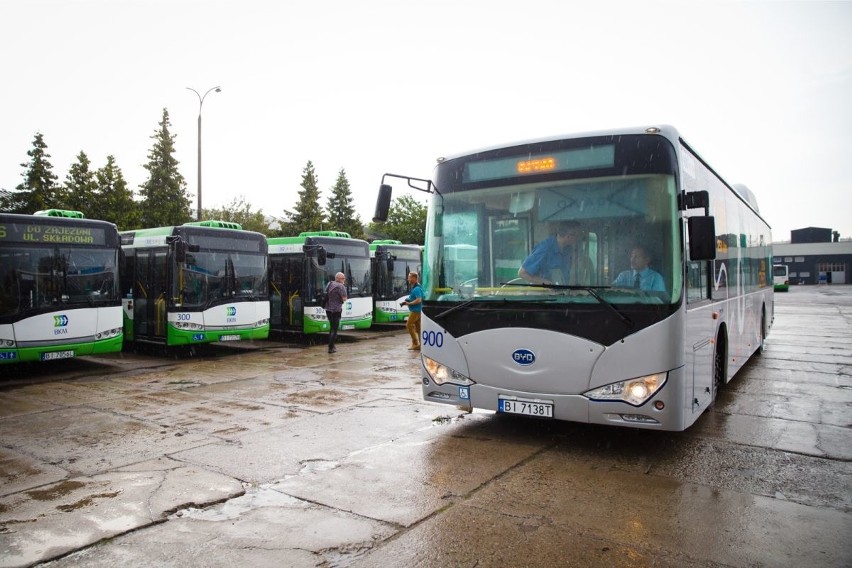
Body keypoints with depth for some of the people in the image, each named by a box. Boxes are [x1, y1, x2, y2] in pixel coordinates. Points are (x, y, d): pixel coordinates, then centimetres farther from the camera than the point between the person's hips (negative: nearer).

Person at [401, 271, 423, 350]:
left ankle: (415, 343, -5)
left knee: (409, 325, -7)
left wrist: (409, 303, -17)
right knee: (418, 327, 9)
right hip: (417, 311, 10)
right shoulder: (414, 288, 15)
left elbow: (418, 300, -24)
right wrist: (408, 300, 9)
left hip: (415, 311, -10)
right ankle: (420, 344, 12)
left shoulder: (417, 289, -17)